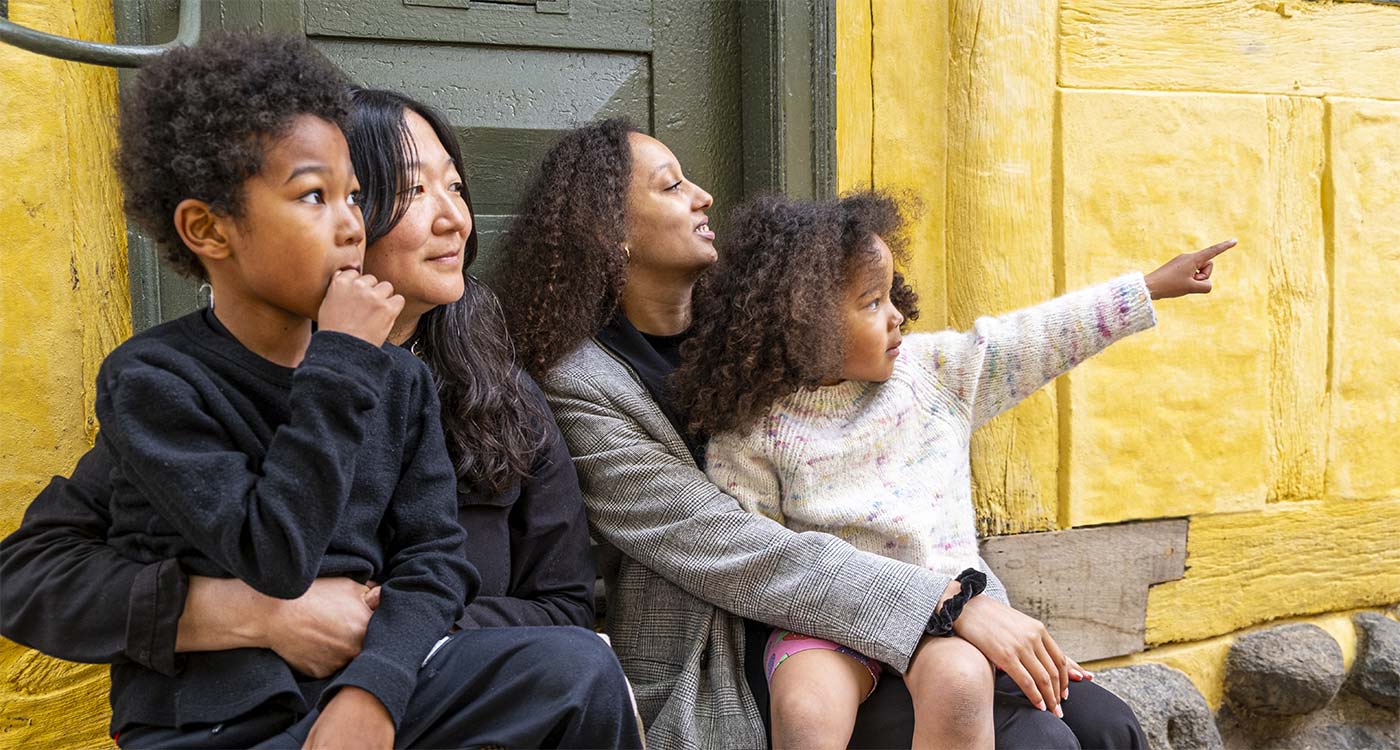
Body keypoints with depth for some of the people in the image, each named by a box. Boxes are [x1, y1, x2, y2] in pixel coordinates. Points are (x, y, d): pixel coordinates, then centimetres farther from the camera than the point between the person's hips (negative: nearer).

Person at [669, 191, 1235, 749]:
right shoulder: (753, 430, -6)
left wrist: (1153, 286, 13)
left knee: (958, 683, -31)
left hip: (947, 600, 3)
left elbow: (1042, 337, 10)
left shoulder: (937, 369, 4)